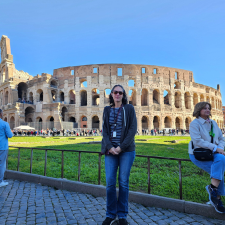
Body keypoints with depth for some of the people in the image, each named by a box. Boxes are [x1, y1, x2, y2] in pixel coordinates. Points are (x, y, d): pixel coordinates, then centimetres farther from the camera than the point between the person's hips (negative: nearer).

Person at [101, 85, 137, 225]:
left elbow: (133, 129, -5)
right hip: (110, 150, 2)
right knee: (110, 182, 1)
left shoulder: (129, 108, 2)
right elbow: (105, 131, 5)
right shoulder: (107, 110, 10)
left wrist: (121, 147, -13)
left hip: (126, 150, -2)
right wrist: (110, 147, -11)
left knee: (123, 182, 5)